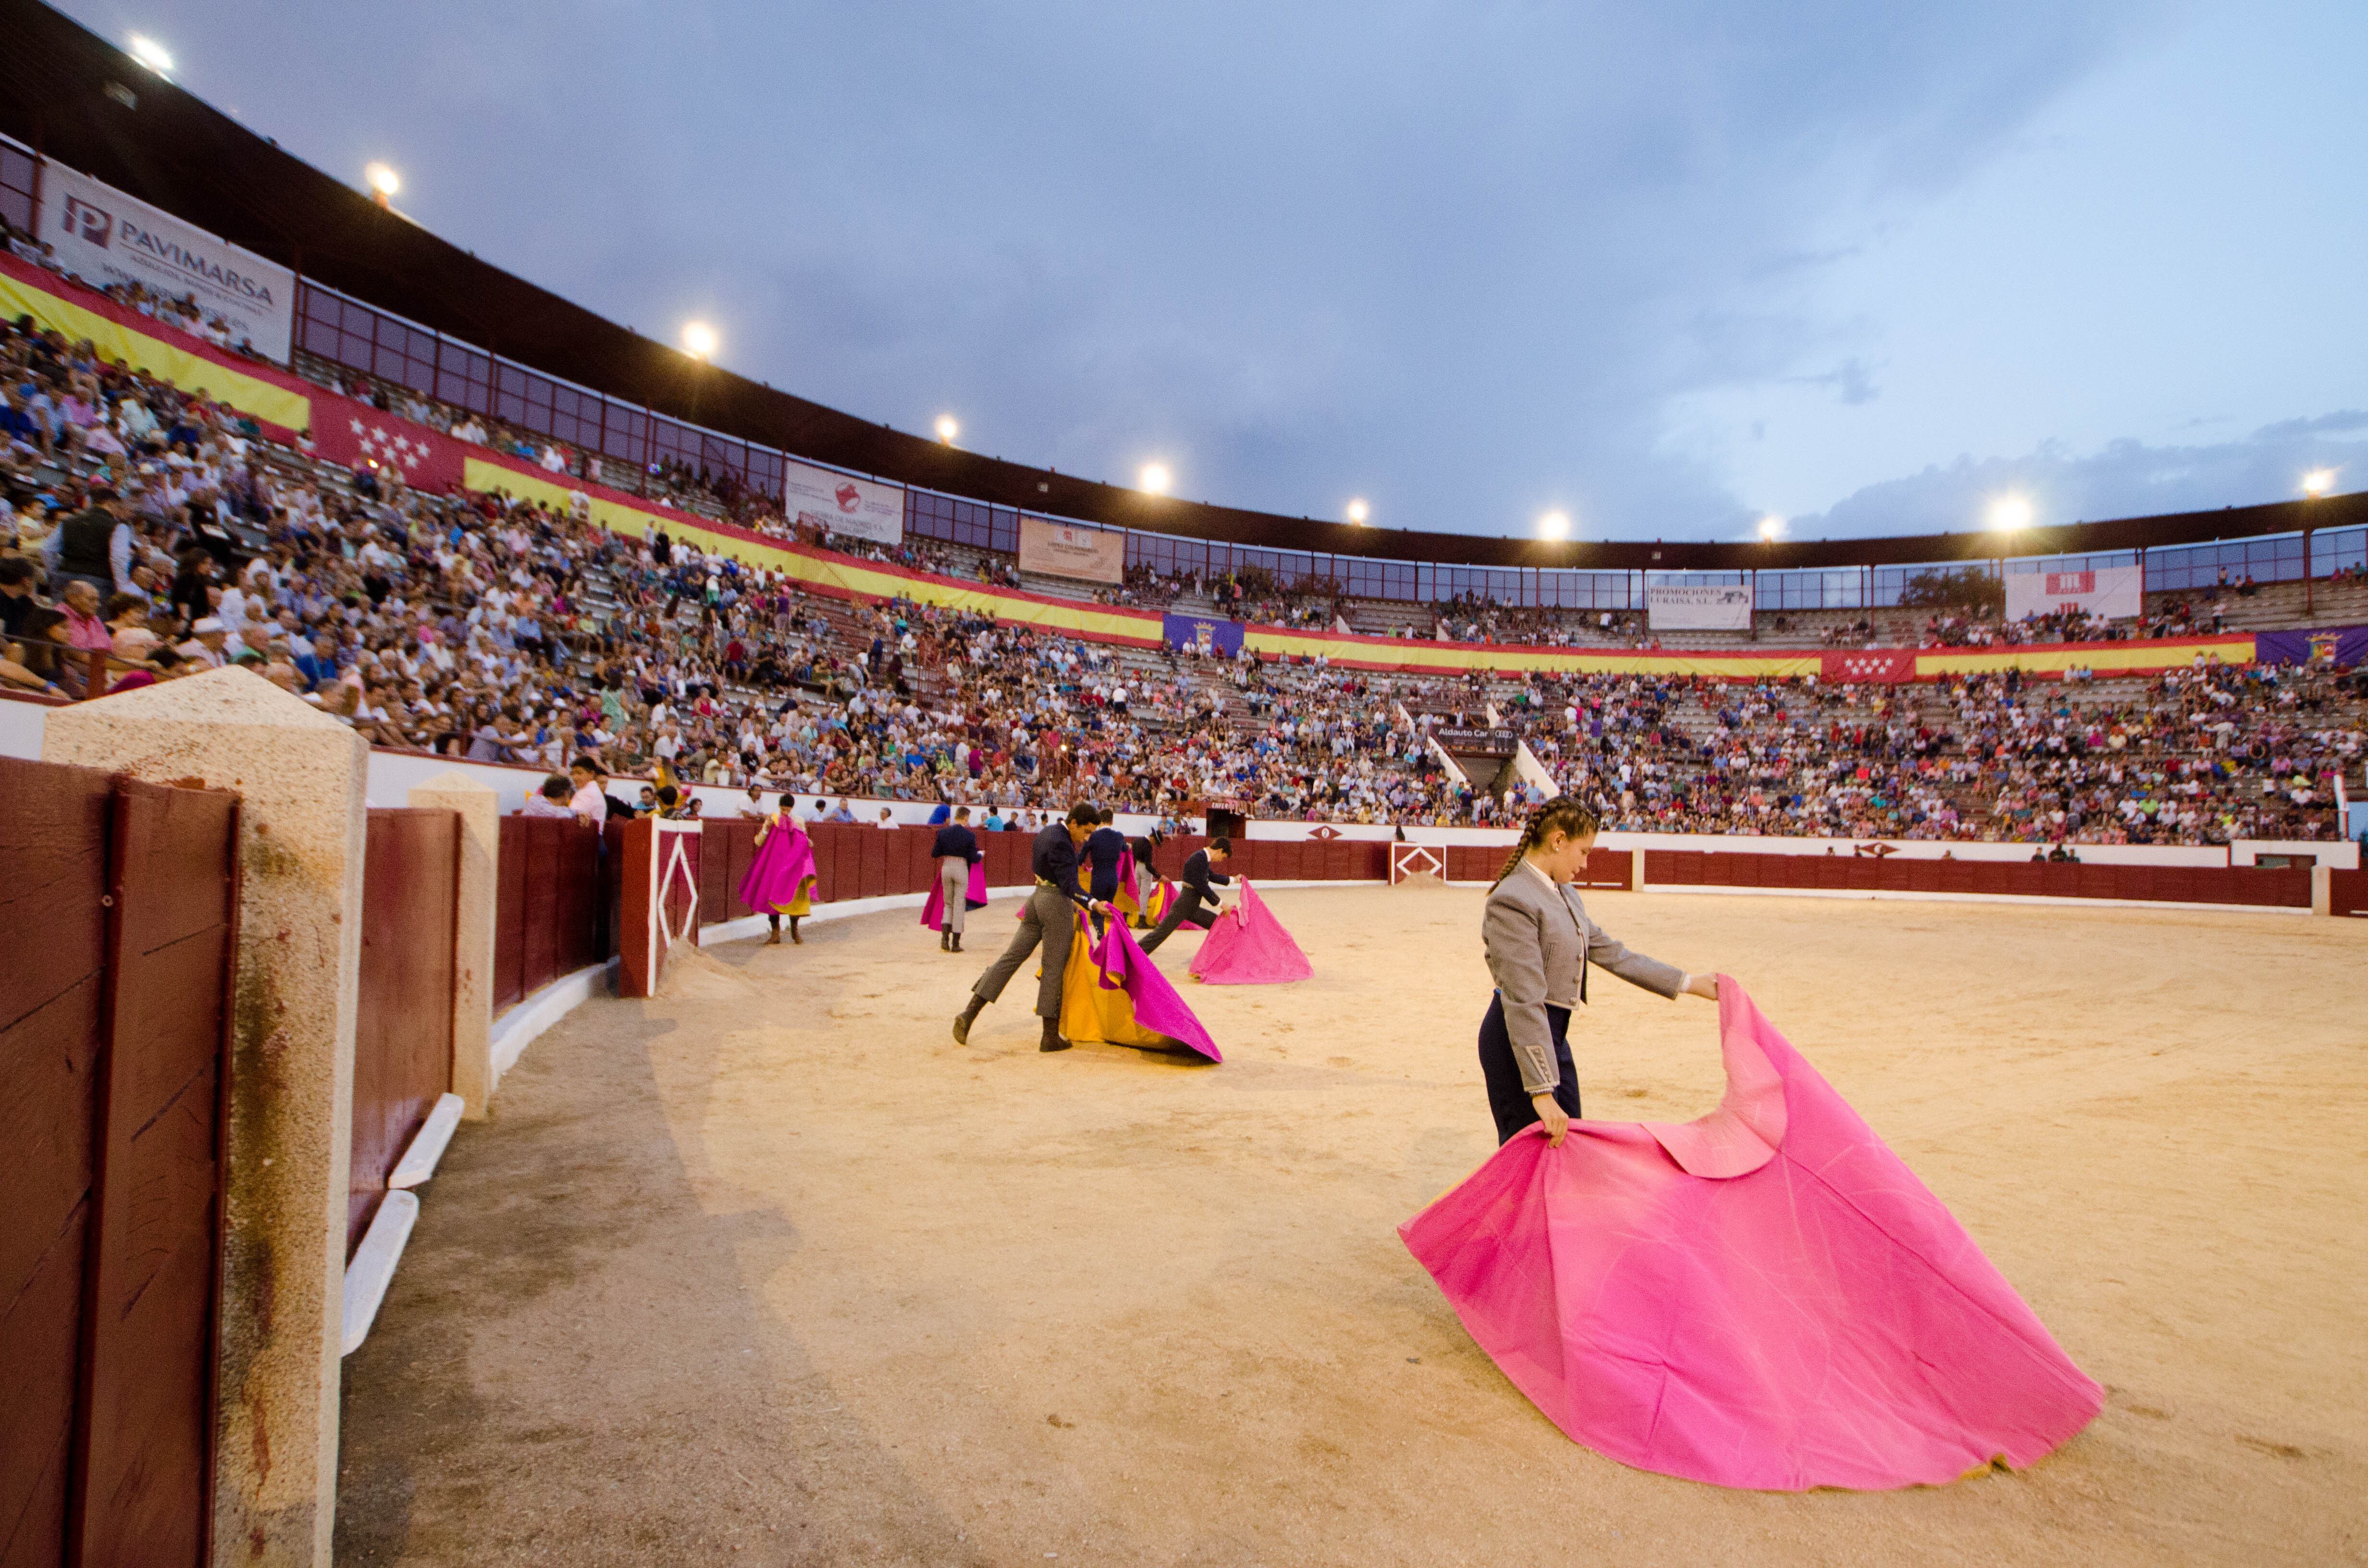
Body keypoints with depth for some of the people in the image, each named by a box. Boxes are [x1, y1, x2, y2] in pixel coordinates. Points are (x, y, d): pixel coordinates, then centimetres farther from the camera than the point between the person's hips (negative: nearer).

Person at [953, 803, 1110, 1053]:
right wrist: (1092, 904, -43)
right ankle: (1050, 1037, 6)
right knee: (1054, 969, 0)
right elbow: (1069, 885, -29)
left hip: (1037, 898, 9)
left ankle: (969, 1014, 3)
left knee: (1011, 957, 8)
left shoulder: (1048, 831, 10)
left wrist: (1071, 901, 23)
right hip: (1057, 904, -9)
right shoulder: (1060, 843, -20)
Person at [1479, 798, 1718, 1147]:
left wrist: (1688, 983, 19)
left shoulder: (1564, 895, 9)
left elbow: (1609, 953, 18)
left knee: (1567, 1143, 16)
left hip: (1554, 1036, 9)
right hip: (1518, 1040, -9)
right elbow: (1524, 1001, -27)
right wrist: (1542, 1092, -30)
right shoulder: (1512, 901, -22)